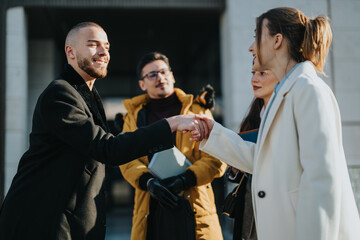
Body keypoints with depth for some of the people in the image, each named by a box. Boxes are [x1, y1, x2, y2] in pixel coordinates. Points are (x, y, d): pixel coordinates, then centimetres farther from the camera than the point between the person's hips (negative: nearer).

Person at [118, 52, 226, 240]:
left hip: (194, 205, -1)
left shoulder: (197, 110, 11)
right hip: (151, 210, 1)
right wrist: (149, 182, -16)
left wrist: (186, 180, -13)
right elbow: (127, 159, 3)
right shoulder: (134, 116, 15)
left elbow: (216, 158, 2)